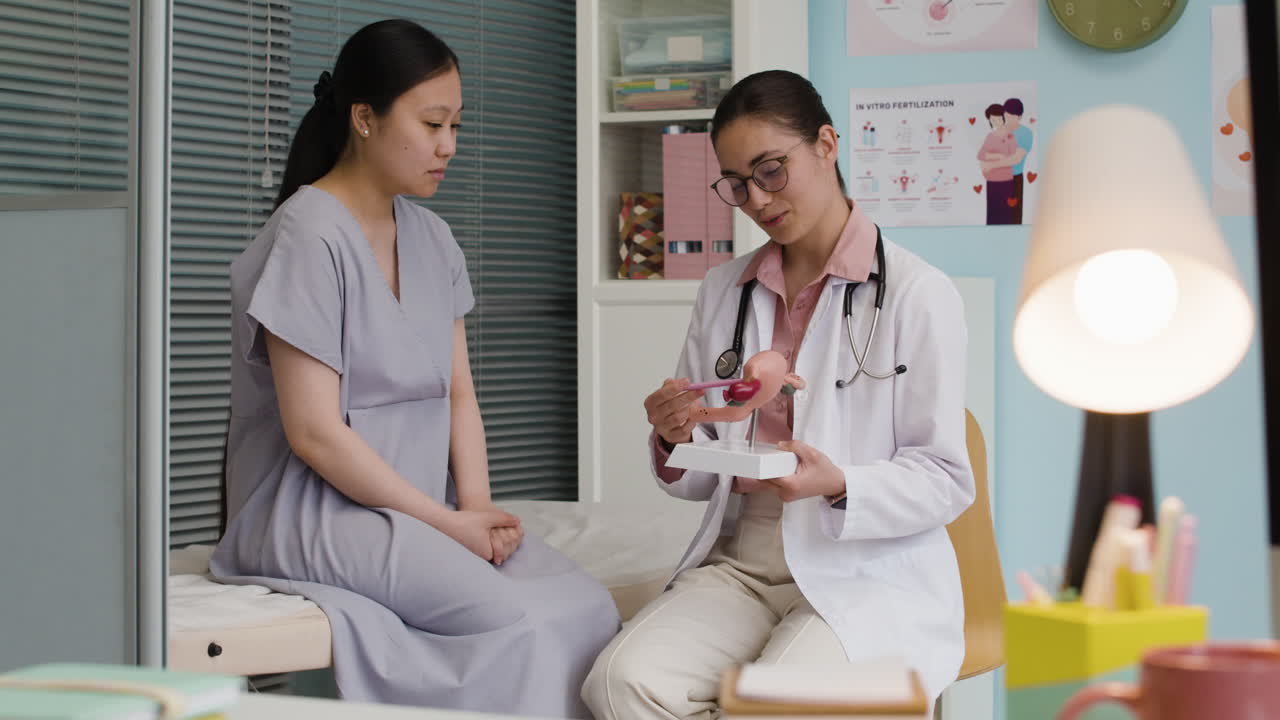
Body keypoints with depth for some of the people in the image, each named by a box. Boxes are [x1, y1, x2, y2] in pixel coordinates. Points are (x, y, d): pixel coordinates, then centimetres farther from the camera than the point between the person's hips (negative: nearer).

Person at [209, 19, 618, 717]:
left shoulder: (431, 239, 14)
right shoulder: (311, 236, -11)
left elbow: (458, 394, 14)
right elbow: (314, 433, -16)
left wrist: (478, 505, -5)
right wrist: (449, 523, -14)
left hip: (426, 508, 7)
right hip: (319, 510, -7)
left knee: (590, 607, -17)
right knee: (515, 622, -28)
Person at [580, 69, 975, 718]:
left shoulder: (919, 293, -4)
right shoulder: (722, 292, 15)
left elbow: (945, 481, -4)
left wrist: (839, 487, -22)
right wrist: (677, 444, -6)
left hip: (866, 573, -4)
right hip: (739, 562, 5)